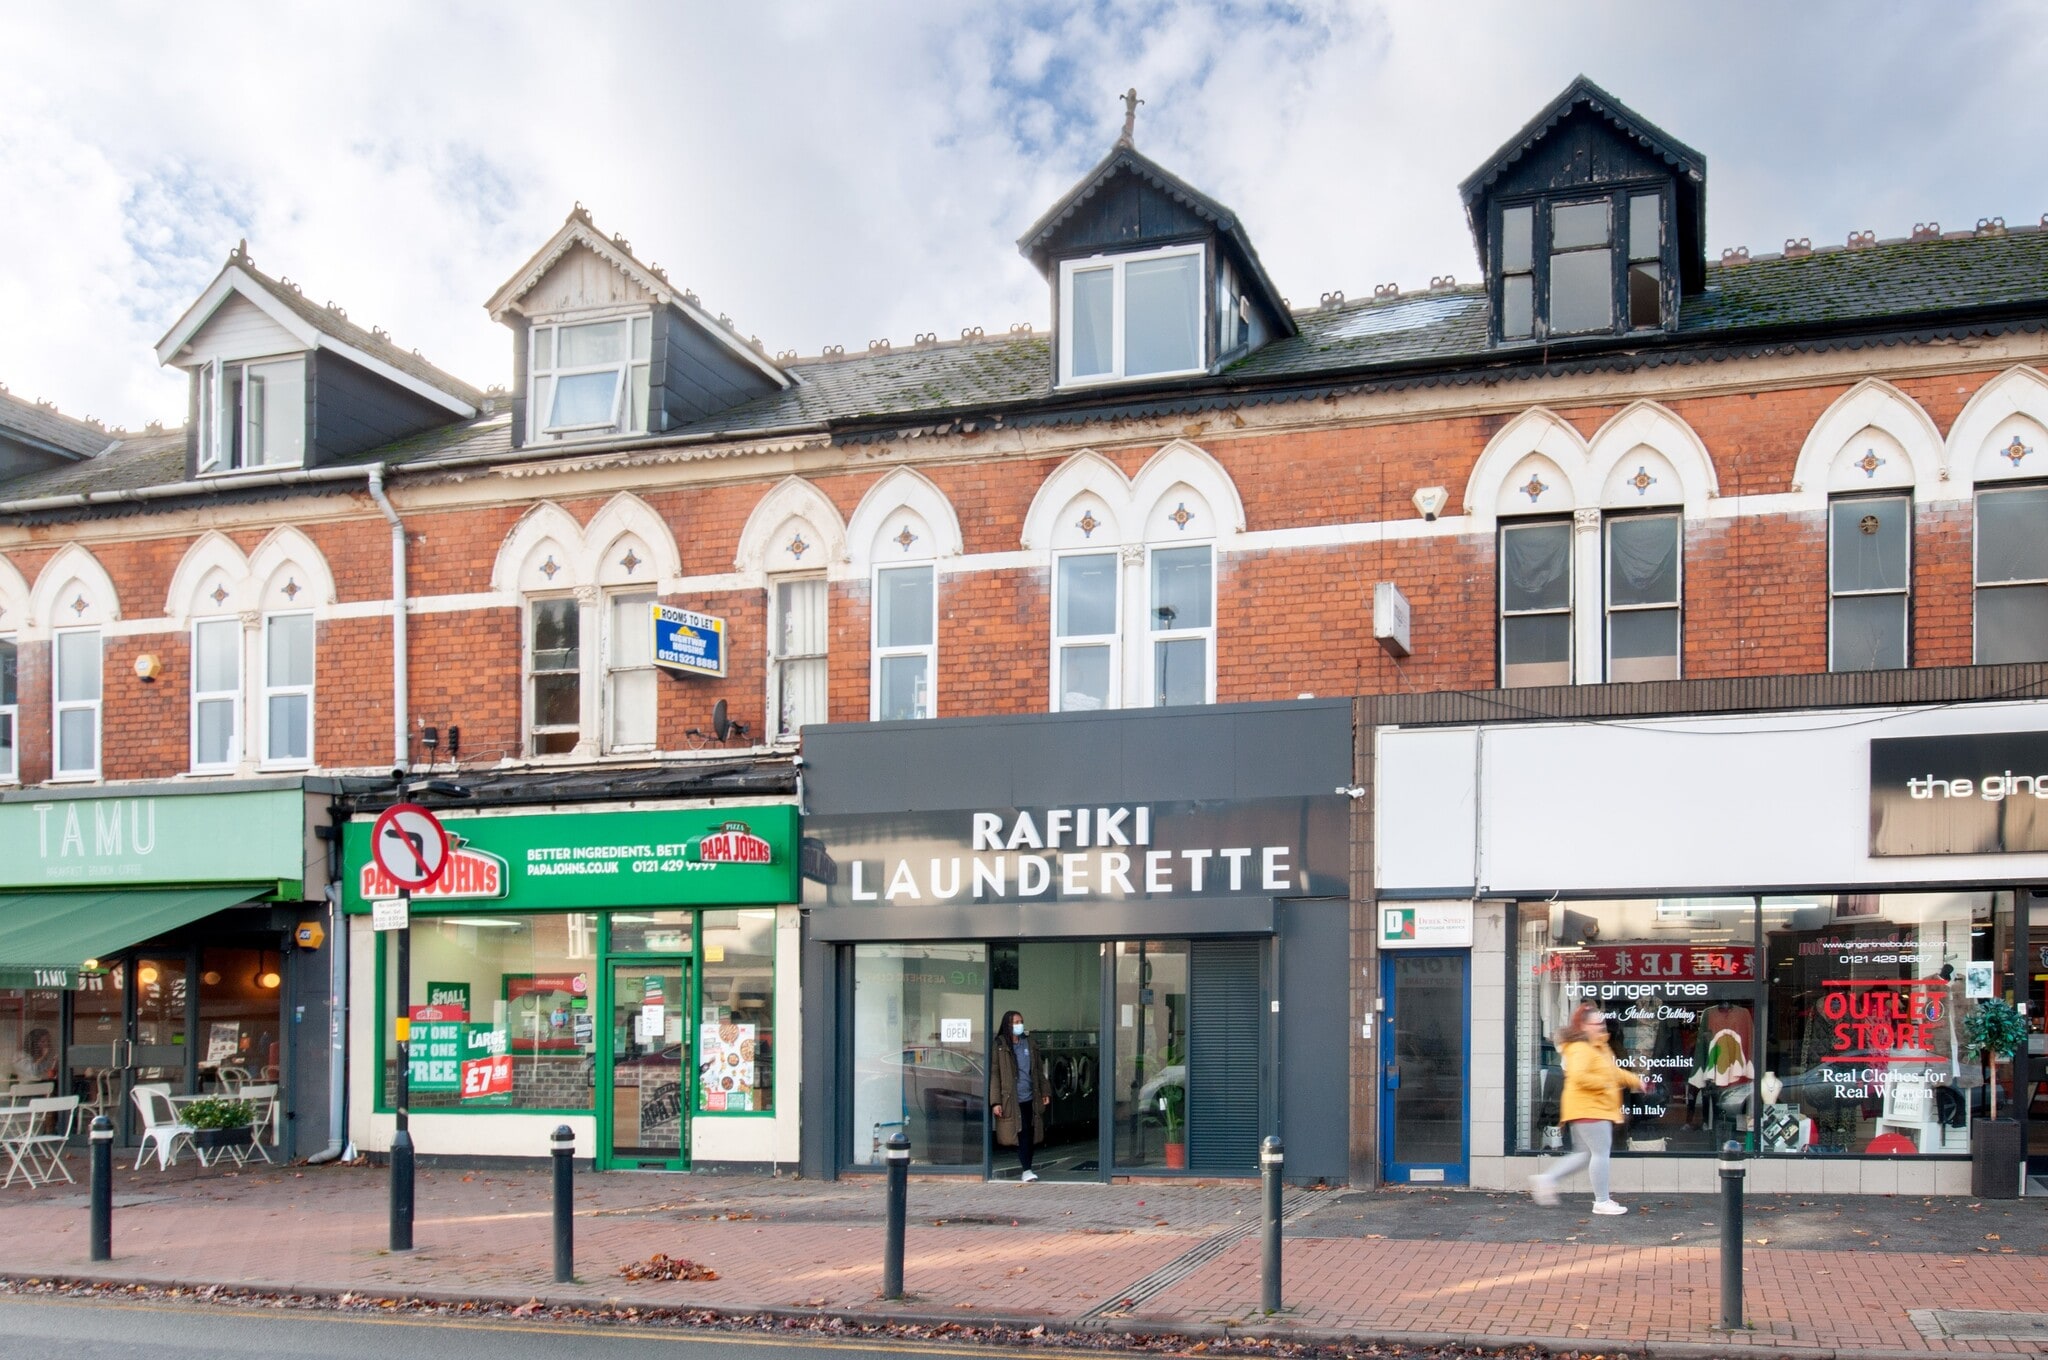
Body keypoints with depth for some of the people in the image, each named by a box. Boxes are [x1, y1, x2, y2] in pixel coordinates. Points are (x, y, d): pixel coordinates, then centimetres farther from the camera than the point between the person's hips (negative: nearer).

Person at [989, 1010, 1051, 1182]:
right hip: (1011, 1099, -5)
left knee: (1028, 1134, 6)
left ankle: (1025, 1169, 15)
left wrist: (1045, 1092, 15)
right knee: (1023, 1134, -9)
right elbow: (994, 1075, -7)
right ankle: (1025, 1169, -4)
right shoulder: (999, 1046, -4)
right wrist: (995, 1102, -13)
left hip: (1029, 1097, 5)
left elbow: (1038, 1069, 18)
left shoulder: (1030, 1043, 11)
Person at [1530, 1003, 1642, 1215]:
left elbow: (1612, 1071, 33)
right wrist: (1605, 1084, -21)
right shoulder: (1580, 1049, -15)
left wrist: (1633, 1080, 21)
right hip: (1587, 1108, -11)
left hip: (1597, 1108, 11)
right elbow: (1578, 1075, -30)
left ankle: (1547, 1179, 15)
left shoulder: (1599, 1048, 20)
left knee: (1587, 1154, 13)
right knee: (1601, 1152, -8)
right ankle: (1602, 1202, -1)